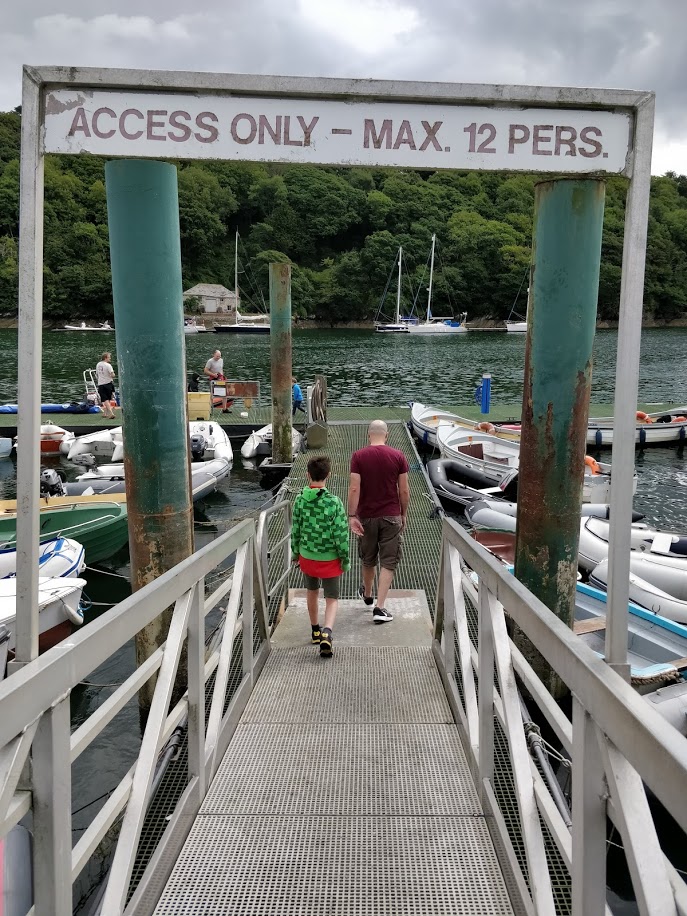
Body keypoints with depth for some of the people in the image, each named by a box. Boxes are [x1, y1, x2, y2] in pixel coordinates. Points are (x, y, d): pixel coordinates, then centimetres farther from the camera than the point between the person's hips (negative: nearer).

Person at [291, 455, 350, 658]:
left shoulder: (300, 499, -9)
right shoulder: (333, 502, -19)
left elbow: (296, 529, 0)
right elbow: (341, 534, -15)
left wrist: (295, 552, 15)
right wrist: (345, 559, -2)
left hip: (307, 556, 3)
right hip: (330, 559, -3)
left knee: (312, 592, 25)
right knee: (332, 599, 7)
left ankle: (315, 630, 38)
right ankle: (326, 633, -17)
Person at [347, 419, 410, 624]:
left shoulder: (358, 456, -6)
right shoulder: (398, 456, -5)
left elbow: (354, 489, -12)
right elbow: (404, 490, -3)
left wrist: (352, 516, -10)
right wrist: (404, 514, 10)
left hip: (366, 516, 1)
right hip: (391, 516, -1)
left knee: (368, 559, 20)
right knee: (388, 562, 3)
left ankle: (367, 595, 42)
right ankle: (379, 607, -4)